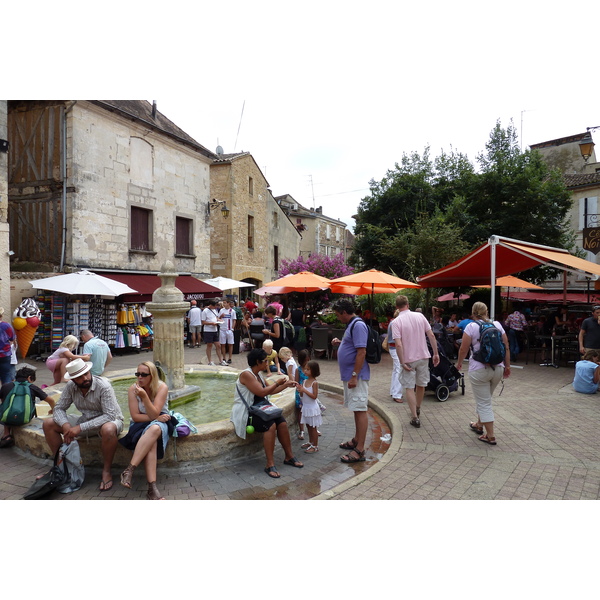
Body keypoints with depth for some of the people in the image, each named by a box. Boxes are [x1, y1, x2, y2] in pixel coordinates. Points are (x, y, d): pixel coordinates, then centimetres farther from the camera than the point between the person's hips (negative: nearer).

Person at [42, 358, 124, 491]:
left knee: (108, 429, -42)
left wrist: (80, 427, -33)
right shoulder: (70, 386, -9)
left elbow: (109, 415, -30)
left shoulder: (103, 386, -26)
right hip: (86, 419, 6)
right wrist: (65, 425, -25)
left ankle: (106, 471, -19)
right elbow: (59, 409, -3)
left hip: (109, 420, -6)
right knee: (48, 424, -4)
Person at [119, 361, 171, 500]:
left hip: (160, 423, -1)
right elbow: (135, 416, -8)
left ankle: (129, 470, -38)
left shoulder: (162, 387, -13)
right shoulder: (133, 389, -8)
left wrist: (144, 396, -33)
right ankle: (152, 487, -41)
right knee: (151, 443, -34)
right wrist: (156, 418, -18)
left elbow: (154, 414, -20)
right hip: (141, 424, 1)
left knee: (154, 429, -39)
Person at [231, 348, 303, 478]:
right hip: (245, 413, -9)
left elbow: (270, 390, 22)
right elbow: (262, 392, -26)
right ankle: (270, 465, -22)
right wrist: (277, 383, -13)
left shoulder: (258, 374, 10)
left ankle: (289, 457, 5)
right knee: (270, 425, -29)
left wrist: (286, 384, 17)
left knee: (282, 422, -10)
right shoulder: (246, 374, -18)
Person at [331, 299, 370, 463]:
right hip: (350, 375, 11)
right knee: (357, 409, 19)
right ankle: (357, 440, 31)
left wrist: (354, 376, -25)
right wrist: (340, 343, 10)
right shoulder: (351, 325, 14)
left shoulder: (358, 325, -17)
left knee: (360, 410, -6)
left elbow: (361, 352, -23)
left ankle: (359, 450, -3)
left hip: (356, 376, -11)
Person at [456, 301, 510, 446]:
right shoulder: (497, 325, 4)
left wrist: (459, 363, 8)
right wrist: (507, 366, 14)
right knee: (485, 399, 23)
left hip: (479, 370, -5)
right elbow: (506, 347, 5)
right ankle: (479, 425, 39)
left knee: (483, 403, 3)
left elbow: (463, 349, -8)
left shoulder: (471, 327, -8)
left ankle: (490, 436, 6)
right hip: (498, 368, 6)